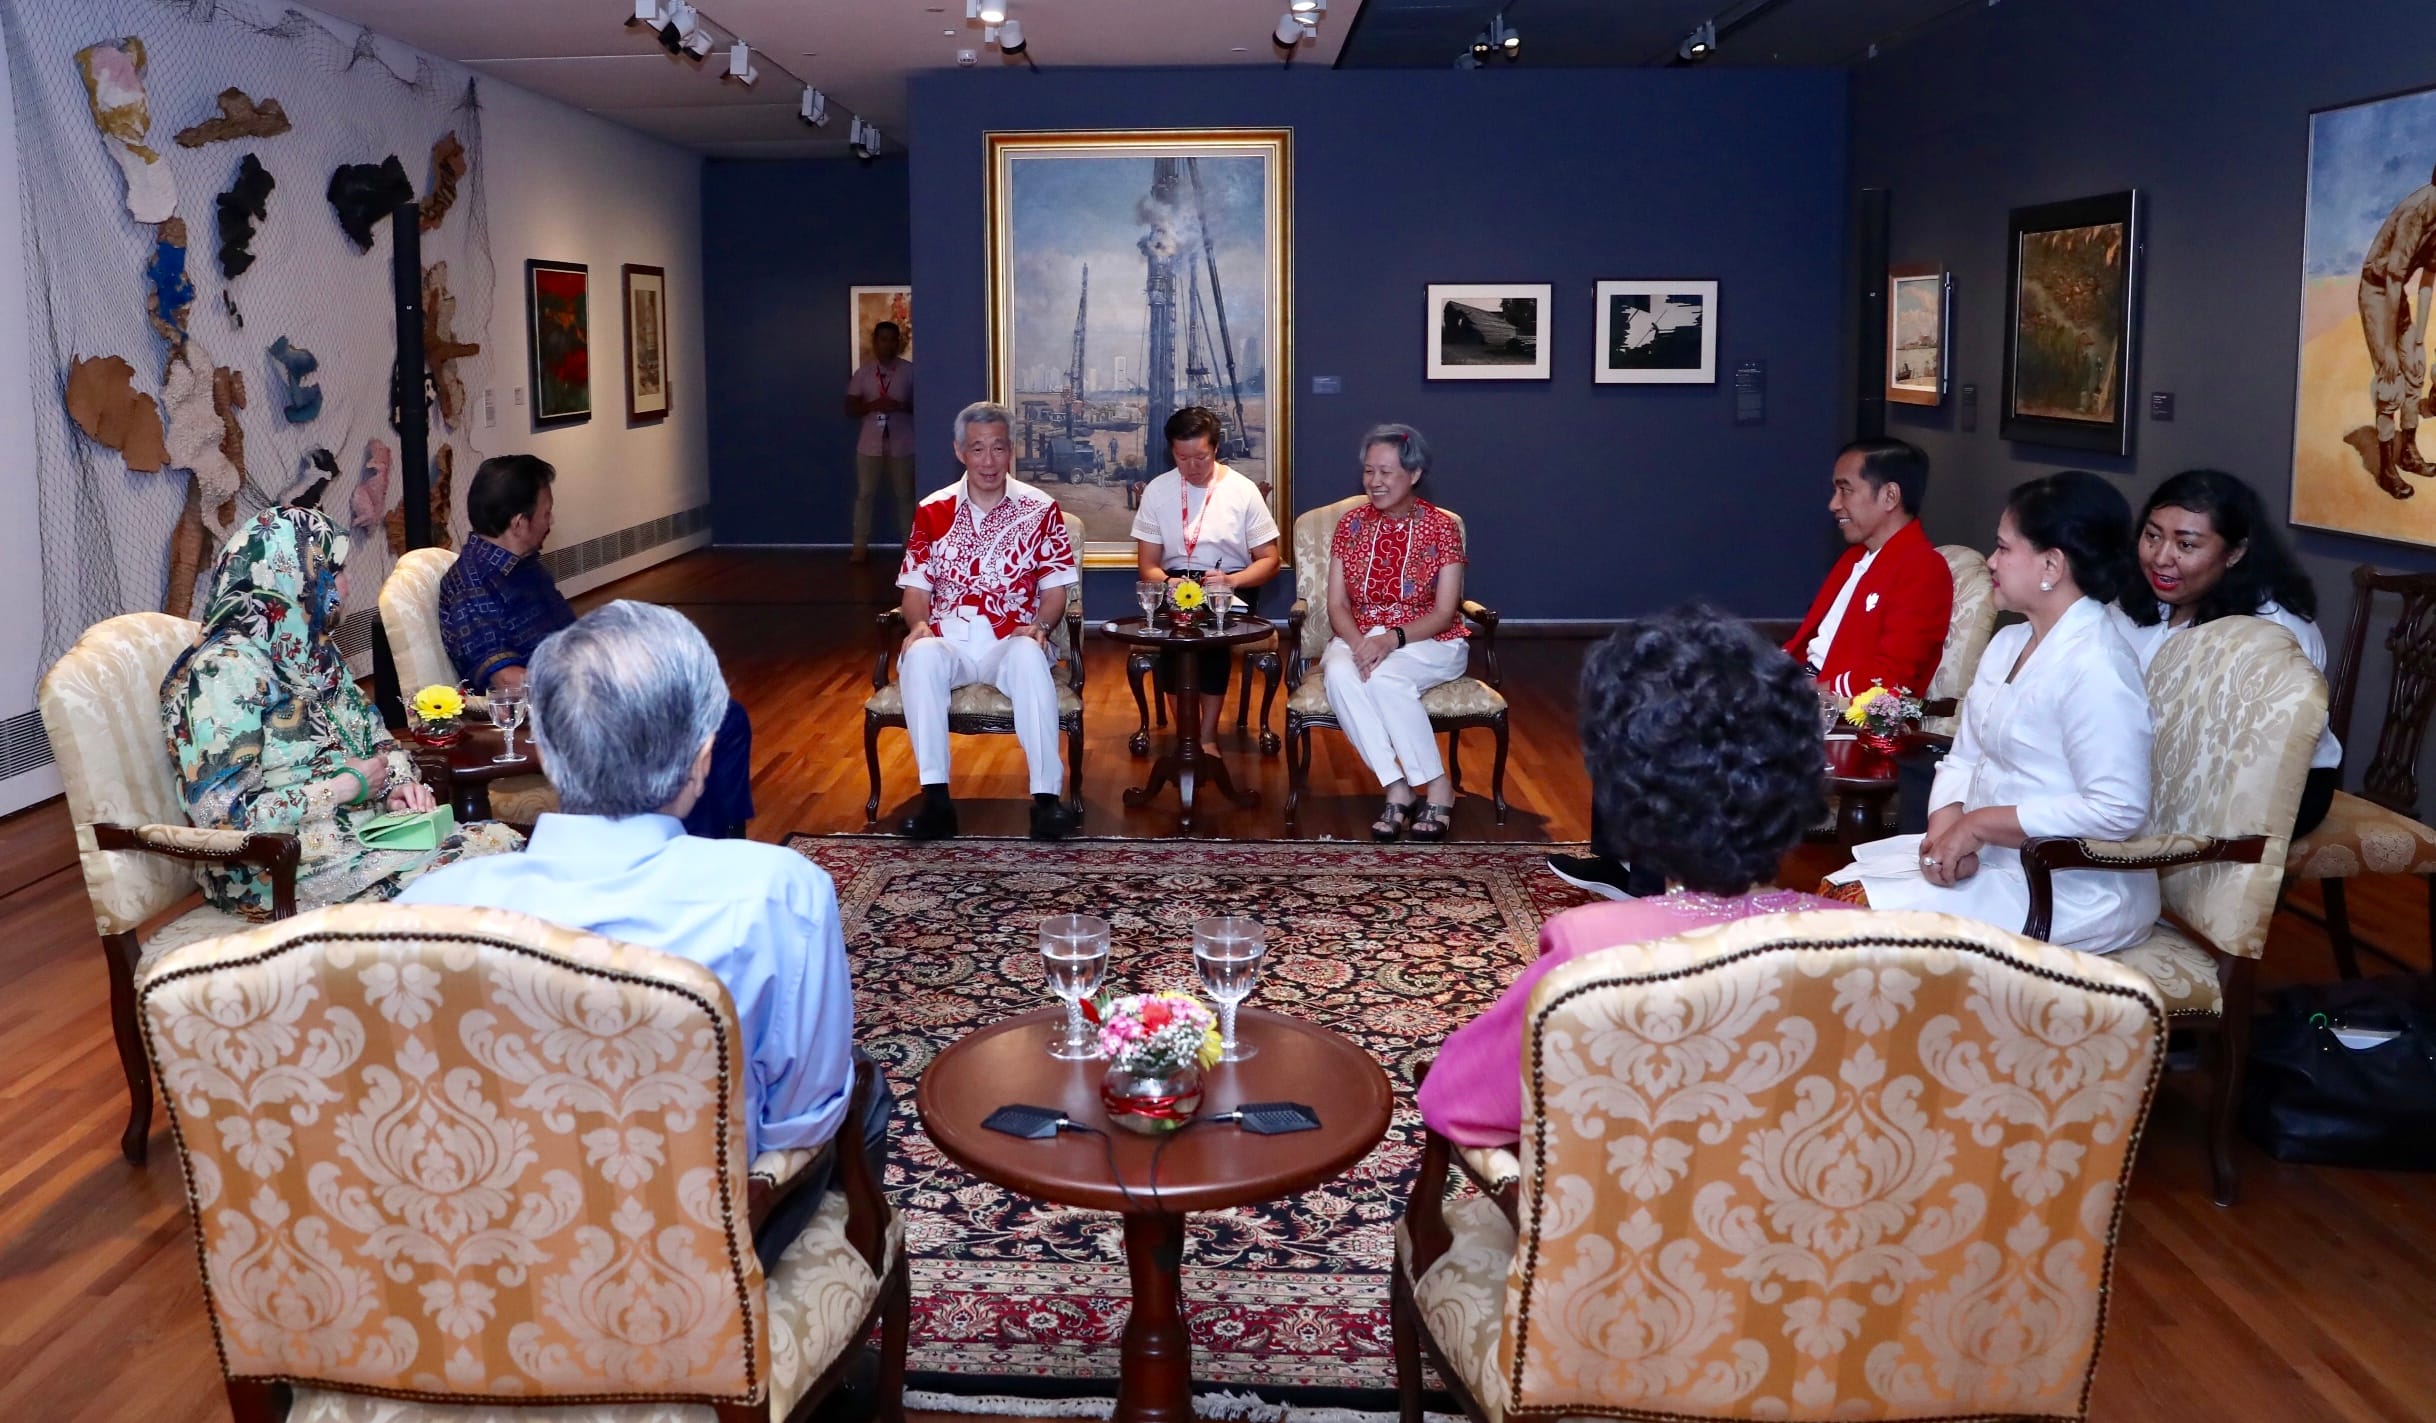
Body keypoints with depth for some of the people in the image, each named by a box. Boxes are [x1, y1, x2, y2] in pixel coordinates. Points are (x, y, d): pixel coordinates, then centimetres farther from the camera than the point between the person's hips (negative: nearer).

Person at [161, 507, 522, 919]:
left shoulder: (311, 650, 12)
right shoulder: (224, 669, -15)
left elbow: (376, 735, 22)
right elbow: (222, 816, -21)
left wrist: (399, 784, 0)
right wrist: (344, 788, -15)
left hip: (360, 831, 8)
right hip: (281, 871, -8)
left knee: (502, 841, -13)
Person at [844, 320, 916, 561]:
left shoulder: (909, 371, 1)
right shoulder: (862, 373, 3)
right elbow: (850, 409, 2)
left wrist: (902, 406, -17)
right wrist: (872, 405, -17)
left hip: (902, 445, -1)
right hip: (870, 445, 1)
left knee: (904, 495, 5)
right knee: (864, 494, 2)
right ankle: (860, 546, 8)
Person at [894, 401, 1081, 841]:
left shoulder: (1040, 509, 7)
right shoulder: (932, 511, 10)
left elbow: (1055, 587, 5)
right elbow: (916, 586, 10)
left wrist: (1039, 626, -15)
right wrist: (918, 624, -12)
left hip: (1012, 642, -1)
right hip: (948, 641, 1)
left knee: (1029, 656, -37)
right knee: (920, 656, -34)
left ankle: (1046, 796, -33)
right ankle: (935, 798, -31)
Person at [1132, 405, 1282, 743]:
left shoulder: (1243, 490, -3)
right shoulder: (1157, 490, 1)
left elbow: (1270, 560, -2)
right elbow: (1147, 565, 1)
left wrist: (1232, 581, -22)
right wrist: (1169, 585, -23)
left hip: (1232, 585, -1)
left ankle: (1208, 734, -21)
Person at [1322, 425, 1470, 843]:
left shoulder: (1441, 526, -4)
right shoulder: (1351, 523, 5)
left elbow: (1444, 612, -9)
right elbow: (1337, 605, 1)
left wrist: (1392, 639, -25)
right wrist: (1358, 643, -20)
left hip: (1430, 643, -3)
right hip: (1360, 639, 3)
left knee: (1383, 676, -36)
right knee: (1339, 672, -33)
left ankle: (1437, 788, -22)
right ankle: (1397, 788, -29)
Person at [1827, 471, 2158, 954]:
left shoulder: (2095, 666, -18)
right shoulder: (2008, 643, 13)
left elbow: (2116, 810, -25)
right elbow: (1963, 759, 12)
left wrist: (1978, 824, -19)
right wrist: (1945, 828, -10)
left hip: (2071, 891, -9)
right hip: (1989, 860, 9)